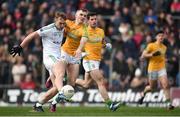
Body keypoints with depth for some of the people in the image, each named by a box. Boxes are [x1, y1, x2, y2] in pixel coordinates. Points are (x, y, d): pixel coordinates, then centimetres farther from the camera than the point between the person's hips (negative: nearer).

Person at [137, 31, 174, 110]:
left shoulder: (164, 47, 10)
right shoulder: (151, 45, -6)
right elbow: (142, 56, -10)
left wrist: (164, 60, 13)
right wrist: (152, 54, -22)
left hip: (162, 69, 3)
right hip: (152, 69, -3)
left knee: (166, 85, -17)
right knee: (152, 87, 10)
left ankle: (169, 103, -18)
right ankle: (143, 94, 43)